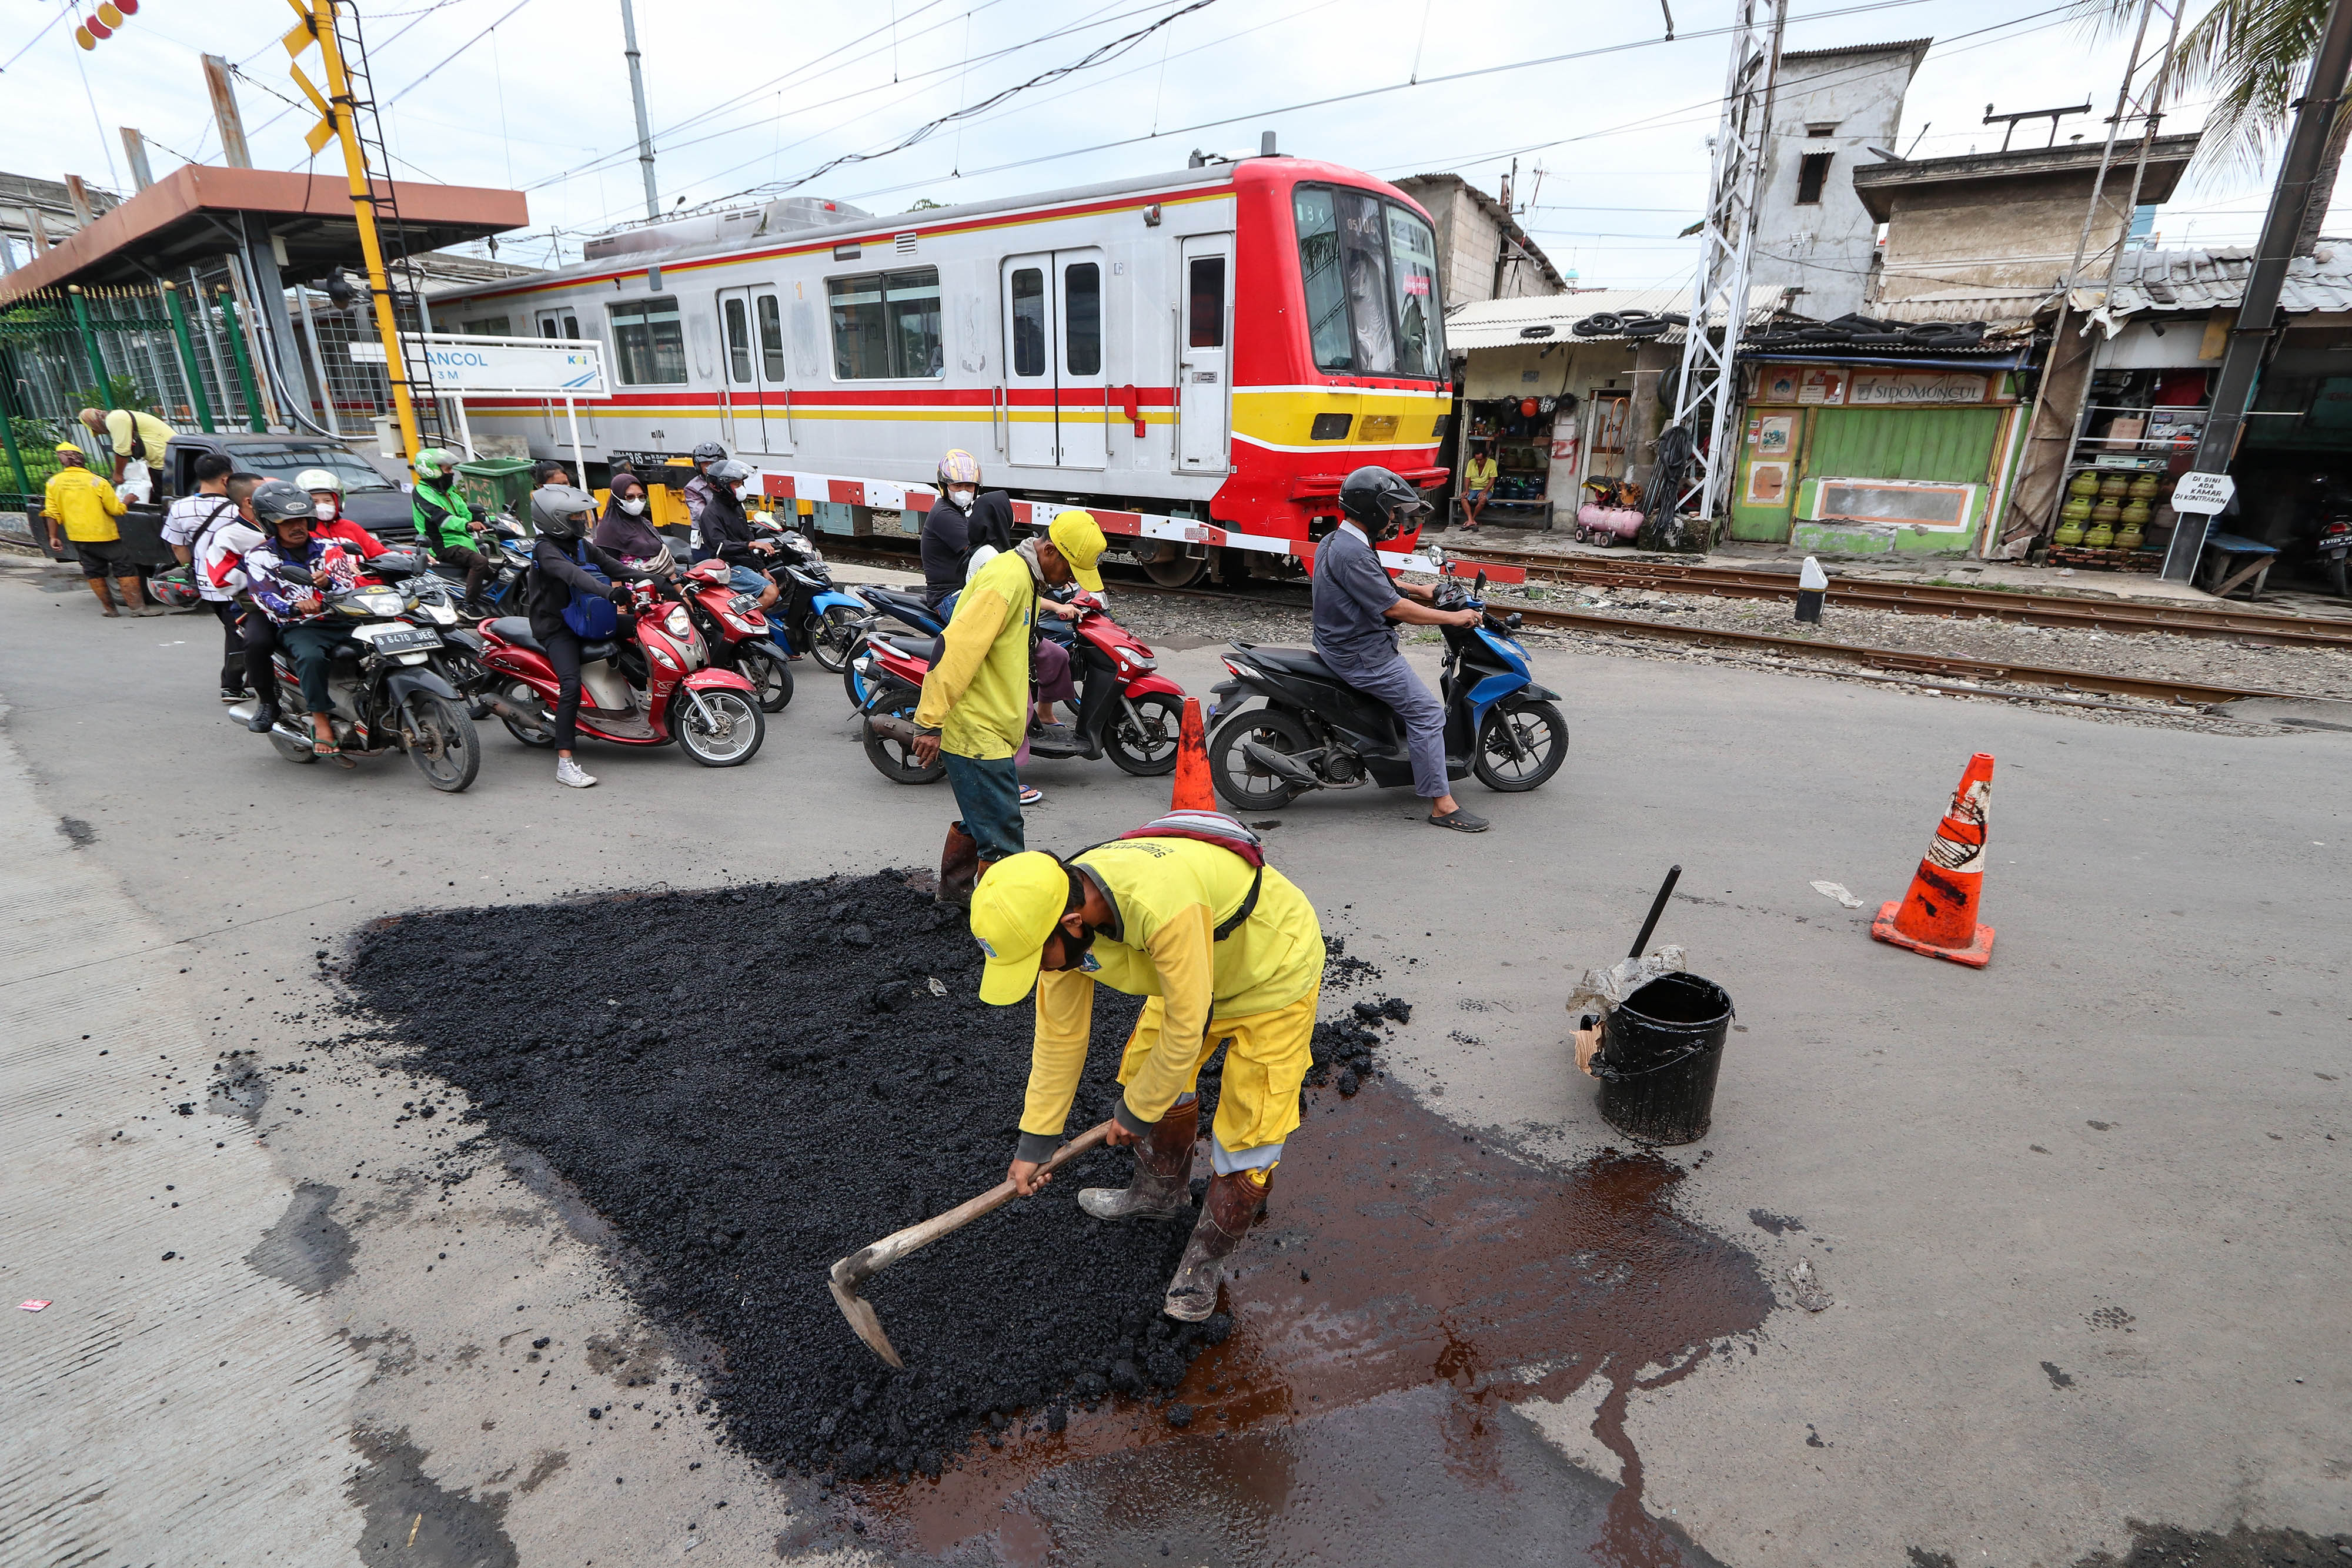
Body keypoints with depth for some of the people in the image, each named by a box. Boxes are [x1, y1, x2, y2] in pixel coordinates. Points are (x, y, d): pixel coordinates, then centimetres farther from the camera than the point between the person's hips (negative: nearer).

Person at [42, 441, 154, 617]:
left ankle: (109, 608, 14)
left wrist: (53, 537, 11)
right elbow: (116, 510, -8)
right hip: (103, 535, -4)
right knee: (124, 569, -1)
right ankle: (137, 606, -7)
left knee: (94, 572, 12)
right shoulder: (97, 482, -11)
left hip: (77, 537, 4)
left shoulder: (53, 483, 2)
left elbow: (52, 513, 3)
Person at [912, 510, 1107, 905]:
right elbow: (956, 646, -26)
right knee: (1003, 841, -8)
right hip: (977, 730, -10)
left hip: (985, 728, 10)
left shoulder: (1025, 577, 13)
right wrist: (930, 721, -26)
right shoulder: (1008, 579, -20)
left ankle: (954, 891, 42)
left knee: (978, 820, 25)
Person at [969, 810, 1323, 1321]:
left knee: (1248, 1129, -3)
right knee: (1145, 1072, 15)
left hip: (1276, 975, -7)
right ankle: (1161, 1195, 41)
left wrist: (1135, 1111, -13)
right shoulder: (1057, 914, -19)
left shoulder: (1162, 906, -45)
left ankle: (1205, 1258, 21)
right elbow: (1059, 1036, -5)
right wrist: (1034, 1142, 1)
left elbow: (1185, 1030, -30)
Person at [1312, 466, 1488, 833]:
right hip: (1362, 656, -11)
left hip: (1343, 644, 11)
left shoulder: (1334, 541, 10)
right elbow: (1393, 607, -23)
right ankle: (1442, 804, -8)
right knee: (1426, 712, -10)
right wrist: (1453, 618, -15)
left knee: (1409, 699, 28)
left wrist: (1419, 591, 21)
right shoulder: (1352, 554, -24)